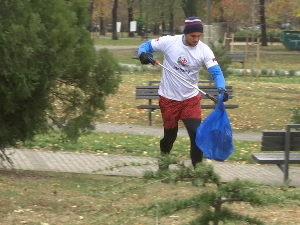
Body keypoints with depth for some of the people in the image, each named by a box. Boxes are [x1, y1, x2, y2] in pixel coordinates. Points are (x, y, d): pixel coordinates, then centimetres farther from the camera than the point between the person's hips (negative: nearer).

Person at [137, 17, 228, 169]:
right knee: (170, 134, 12)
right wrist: (143, 54, -27)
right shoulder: (169, 42, -13)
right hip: (168, 99, -1)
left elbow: (216, 72, -16)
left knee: (196, 133, -12)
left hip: (191, 99, 1)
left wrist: (221, 89, -35)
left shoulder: (204, 50, -11)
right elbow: (147, 45, -3)